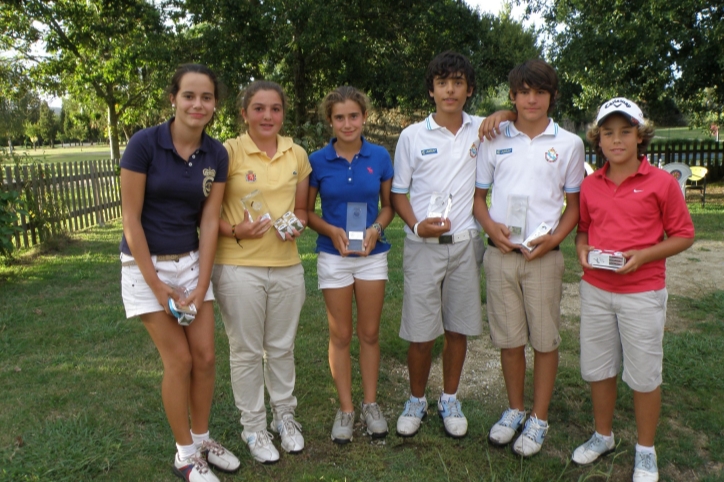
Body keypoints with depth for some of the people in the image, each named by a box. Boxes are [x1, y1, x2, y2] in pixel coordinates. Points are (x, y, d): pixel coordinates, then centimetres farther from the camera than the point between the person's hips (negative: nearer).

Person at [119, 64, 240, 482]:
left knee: (205, 356, 6)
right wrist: (157, 286, -14)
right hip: (146, 263, -4)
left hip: (192, 261, 4)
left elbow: (209, 221, -3)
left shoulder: (216, 154, -4)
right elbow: (131, 219, -15)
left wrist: (200, 286, -7)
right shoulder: (144, 143, -16)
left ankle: (203, 439, 29)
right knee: (179, 360, 0)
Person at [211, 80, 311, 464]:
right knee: (246, 351, 9)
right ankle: (253, 426, 29)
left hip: (287, 266, 4)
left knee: (282, 347, 16)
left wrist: (296, 225, -6)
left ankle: (284, 416, 37)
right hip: (239, 268, -3)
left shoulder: (297, 155, 5)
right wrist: (236, 230, -21)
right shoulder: (229, 152, -7)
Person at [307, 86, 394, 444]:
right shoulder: (318, 161, -5)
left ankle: (370, 404, 27)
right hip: (333, 256, -1)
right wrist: (332, 231, -16)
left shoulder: (379, 156, -2)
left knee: (370, 333, 10)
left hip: (373, 254, 1)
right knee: (340, 335, 8)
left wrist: (376, 229, -13)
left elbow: (388, 205, 7)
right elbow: (307, 211, 2)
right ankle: (345, 408, 23)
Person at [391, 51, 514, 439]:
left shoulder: (482, 130, 5)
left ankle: (450, 400, 29)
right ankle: (416, 400, 25)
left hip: (465, 244, 2)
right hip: (423, 246, -1)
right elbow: (398, 193, 5)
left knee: (458, 328, 10)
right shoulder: (413, 136, 1)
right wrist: (417, 225, -13)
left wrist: (503, 115, -4)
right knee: (420, 332, 2)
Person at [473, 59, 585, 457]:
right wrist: (490, 226, -8)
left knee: (545, 339, 6)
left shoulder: (568, 144, 4)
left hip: (543, 256, -1)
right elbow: (478, 195, 11)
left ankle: (539, 419, 23)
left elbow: (574, 204, 7)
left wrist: (554, 238, -10)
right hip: (500, 254, 1)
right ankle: (515, 409, 30)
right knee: (508, 337, 11)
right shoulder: (495, 140, 6)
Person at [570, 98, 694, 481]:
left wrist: (643, 255, -18)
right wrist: (582, 249, -7)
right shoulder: (590, 185, 3)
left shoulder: (662, 183, -7)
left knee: (644, 375, 8)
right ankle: (603, 436, 35)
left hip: (642, 294, -4)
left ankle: (646, 451, 28)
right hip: (595, 290, 4)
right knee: (596, 368, 14)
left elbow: (683, 235, -3)